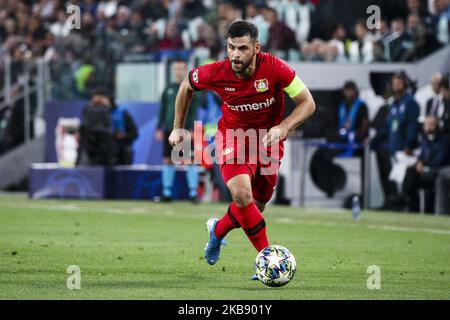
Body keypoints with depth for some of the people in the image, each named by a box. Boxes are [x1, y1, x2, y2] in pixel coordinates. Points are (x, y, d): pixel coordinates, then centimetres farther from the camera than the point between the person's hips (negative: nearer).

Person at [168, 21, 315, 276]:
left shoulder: (274, 68, -26)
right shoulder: (216, 73, -21)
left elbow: (308, 103, -18)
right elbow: (187, 86, 2)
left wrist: (283, 128, -33)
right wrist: (178, 128, 5)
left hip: (269, 140, 1)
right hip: (233, 137, -1)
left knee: (256, 206, 11)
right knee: (241, 193, -27)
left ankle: (218, 230, 43)